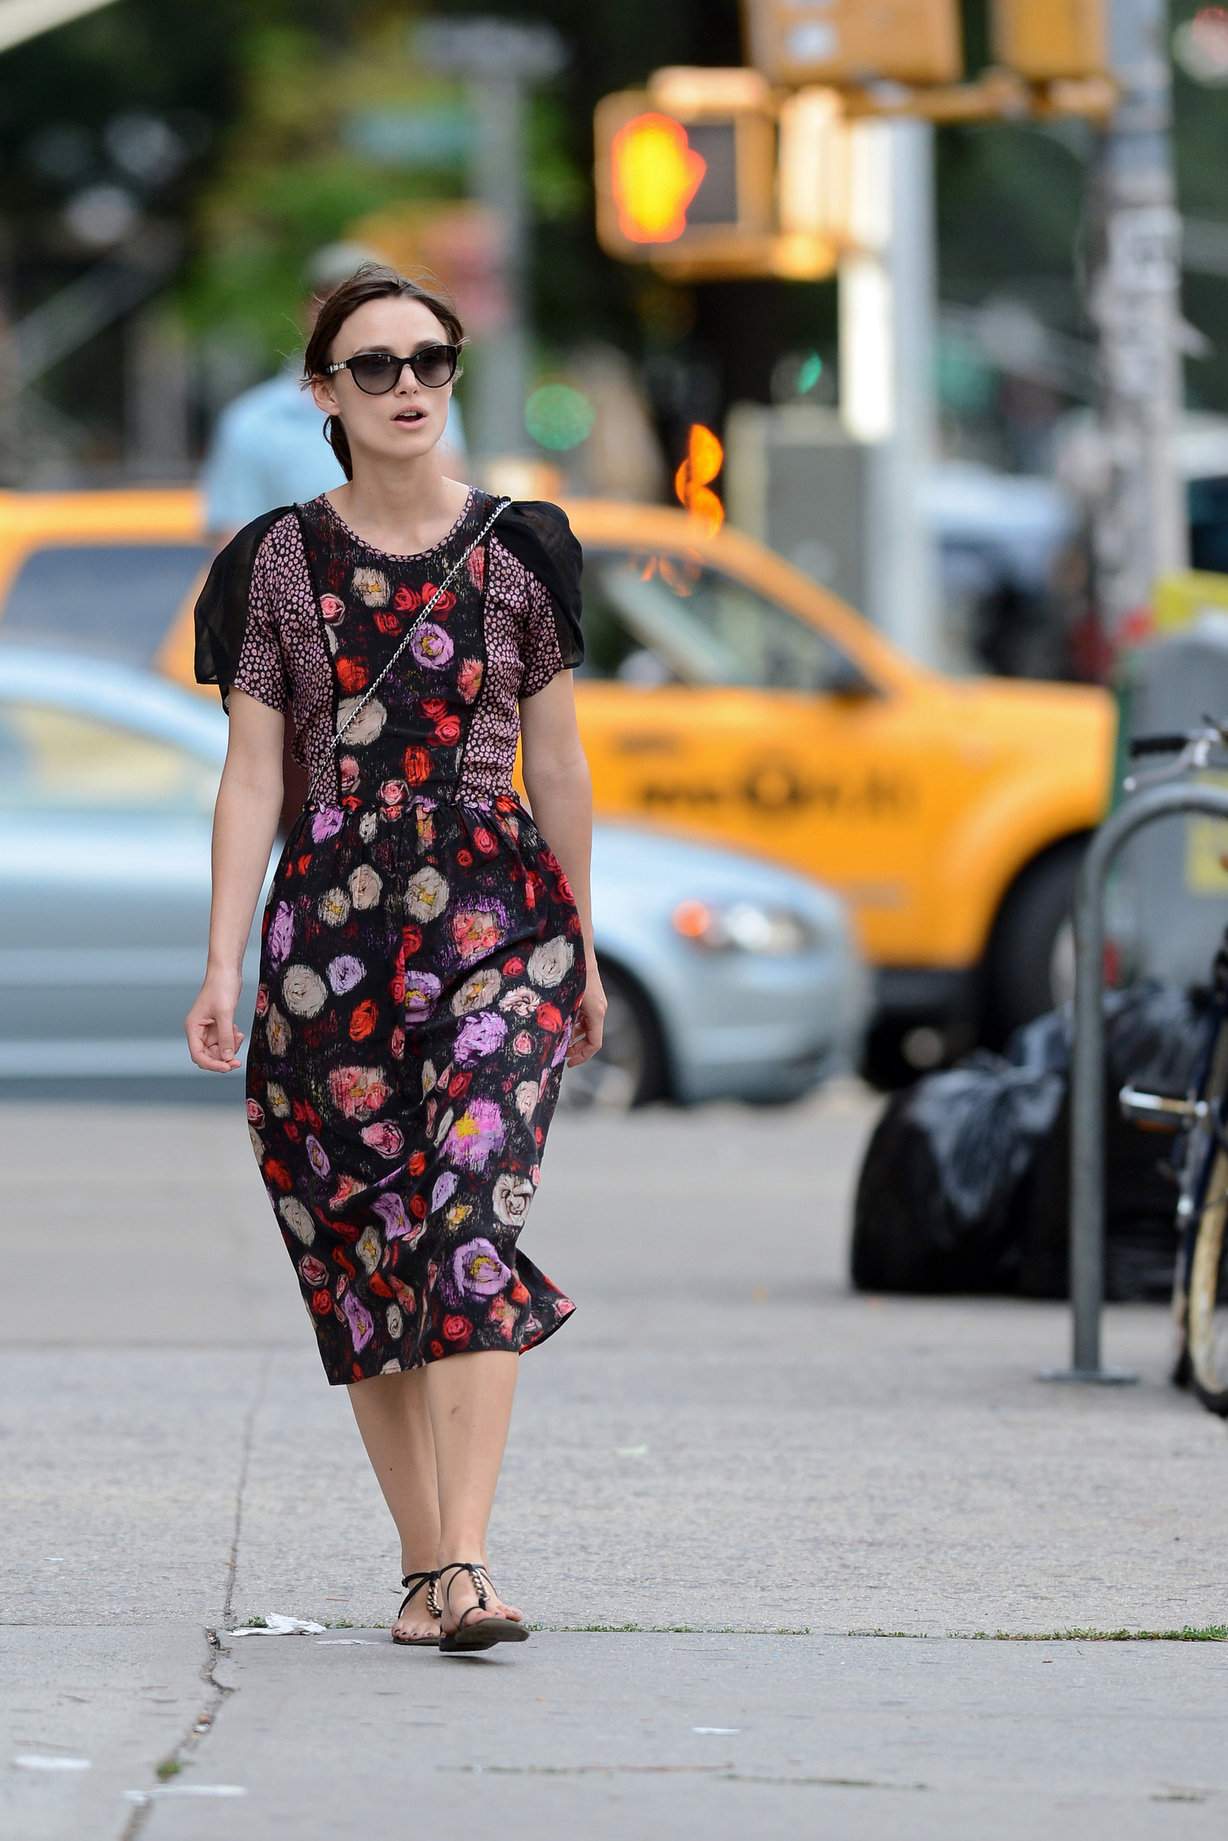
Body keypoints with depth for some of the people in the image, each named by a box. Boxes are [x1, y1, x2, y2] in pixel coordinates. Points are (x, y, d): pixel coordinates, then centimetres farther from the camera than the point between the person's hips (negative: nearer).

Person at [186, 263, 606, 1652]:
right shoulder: (280, 564, 4)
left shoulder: (516, 553, 5)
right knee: (362, 1243, 3)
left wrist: (582, 953, 14)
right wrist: (222, 964, -5)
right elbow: (251, 774, 3)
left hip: (494, 920, -1)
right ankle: (422, 1563, 12)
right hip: (331, 926, 1)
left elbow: (556, 766, 11)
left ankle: (464, 1569, -23)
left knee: (471, 1224, -16)